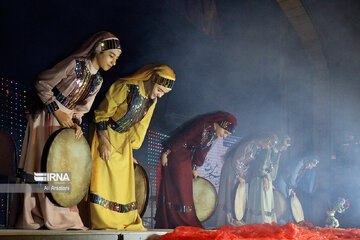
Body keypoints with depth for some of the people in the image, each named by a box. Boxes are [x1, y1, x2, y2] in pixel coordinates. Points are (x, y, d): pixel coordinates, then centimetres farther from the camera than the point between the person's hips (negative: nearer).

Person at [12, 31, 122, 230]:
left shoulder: (97, 81, 8)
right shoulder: (74, 64, -15)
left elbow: (81, 108, 12)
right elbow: (42, 84, -15)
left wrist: (76, 123, -8)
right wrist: (58, 112, -16)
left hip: (66, 124, 7)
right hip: (46, 120, -7)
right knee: (43, 168, -7)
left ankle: (64, 220, 13)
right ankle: (31, 219, 0)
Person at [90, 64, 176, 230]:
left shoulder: (152, 101, 0)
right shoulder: (126, 87, -22)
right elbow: (102, 113, -18)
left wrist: (132, 147, 9)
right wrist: (104, 142, -19)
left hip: (124, 141, 6)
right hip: (106, 136, -6)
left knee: (123, 182, 6)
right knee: (103, 177, -10)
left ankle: (126, 221, 11)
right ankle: (103, 221, -8)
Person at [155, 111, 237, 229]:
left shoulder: (214, 134, 3)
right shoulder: (201, 125, -24)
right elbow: (181, 138, -24)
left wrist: (194, 168, 15)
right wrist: (166, 153, -22)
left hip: (187, 159, 9)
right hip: (175, 156, -9)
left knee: (185, 191, 6)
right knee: (173, 189, -8)